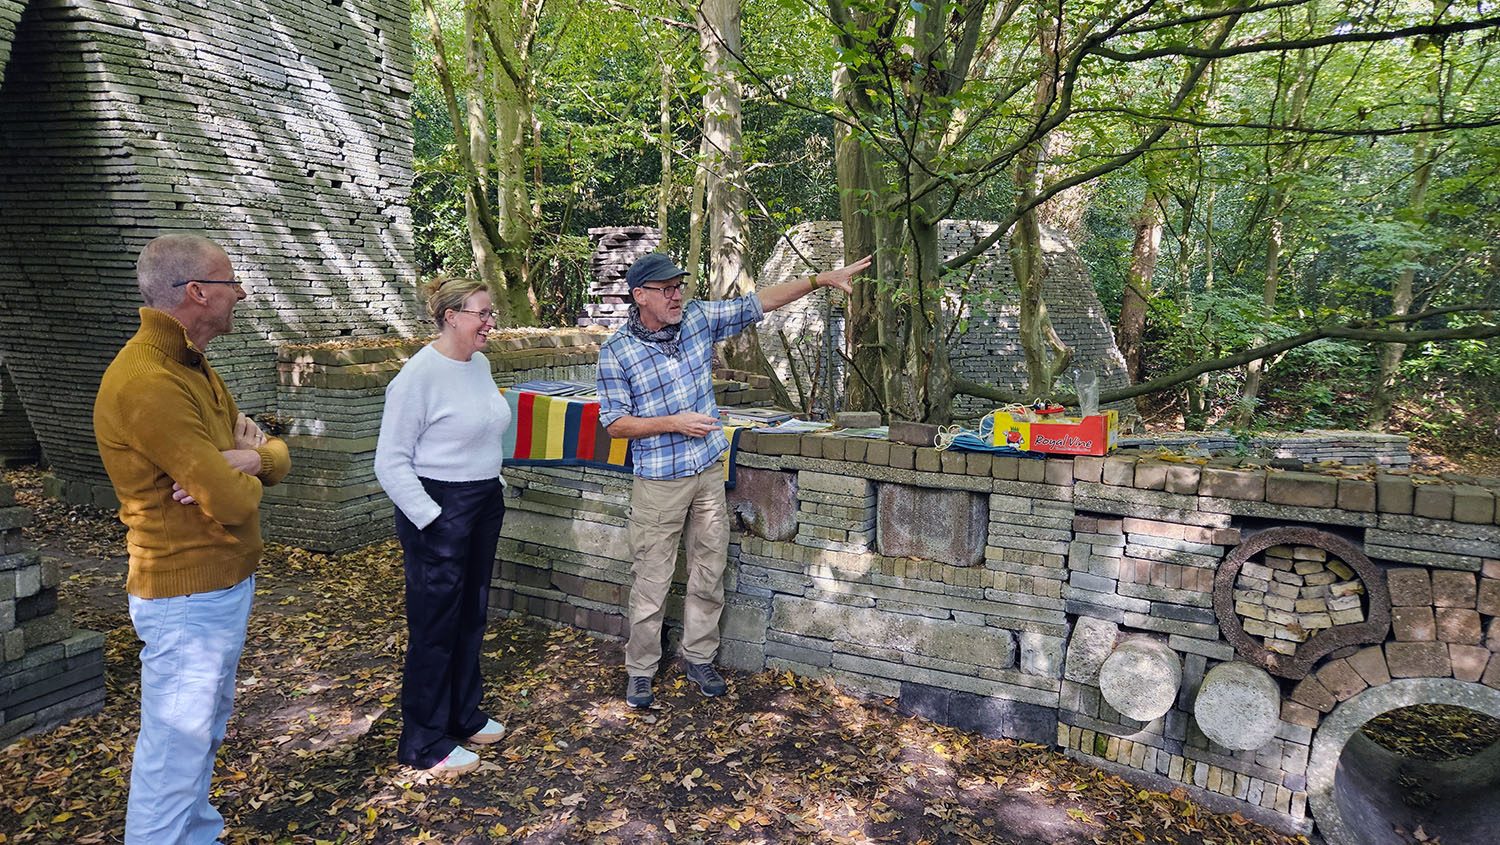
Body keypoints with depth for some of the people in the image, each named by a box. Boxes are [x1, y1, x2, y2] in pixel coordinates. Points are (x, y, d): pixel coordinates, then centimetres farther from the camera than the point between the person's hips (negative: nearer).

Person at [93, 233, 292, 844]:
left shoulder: (194, 369, 9)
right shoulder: (147, 384, -24)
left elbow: (278, 459, 8)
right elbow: (232, 502, -27)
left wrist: (247, 458, -14)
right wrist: (242, 476, -4)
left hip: (228, 583, 10)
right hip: (187, 594, -10)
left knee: (207, 729, 22)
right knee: (177, 744, 3)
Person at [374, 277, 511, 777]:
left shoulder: (479, 364, 7)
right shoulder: (420, 375, -18)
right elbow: (391, 463, -16)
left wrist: (495, 486, 15)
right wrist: (430, 518, -19)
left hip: (484, 506, 8)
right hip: (439, 513, -8)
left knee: (471, 616, 17)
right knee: (435, 625, 1)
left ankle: (463, 716, 34)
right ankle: (425, 744, 16)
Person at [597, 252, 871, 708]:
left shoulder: (699, 318, 1)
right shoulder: (616, 351, -10)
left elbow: (759, 302, 4)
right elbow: (615, 423, -8)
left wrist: (822, 279, 0)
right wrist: (674, 422, -18)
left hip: (708, 474, 4)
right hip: (658, 482, -4)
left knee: (709, 575, 12)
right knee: (651, 583, 3)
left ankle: (699, 660, 29)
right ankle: (640, 670, 21)